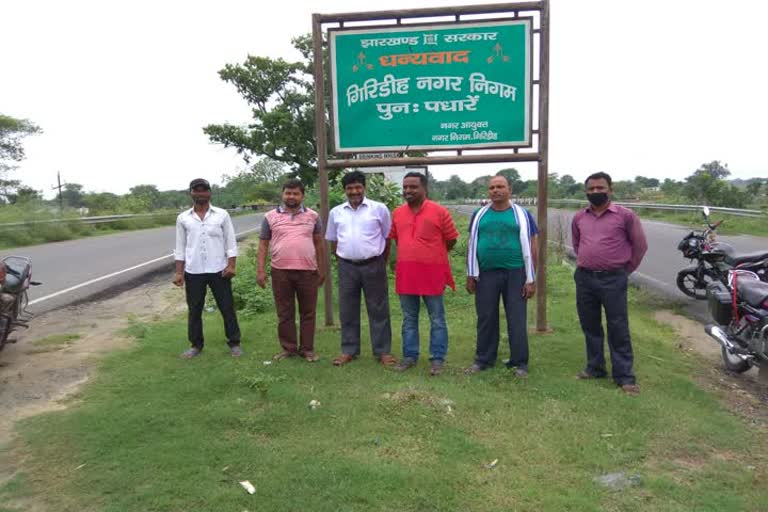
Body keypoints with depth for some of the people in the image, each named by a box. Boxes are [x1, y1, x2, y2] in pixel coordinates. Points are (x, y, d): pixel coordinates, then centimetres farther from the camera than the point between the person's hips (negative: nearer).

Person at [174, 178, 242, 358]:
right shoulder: (183, 218, 4)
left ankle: (234, 343, 16)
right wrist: (179, 272, 1)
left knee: (227, 308, 5)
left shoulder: (222, 215, 0)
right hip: (193, 272, 2)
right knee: (194, 310, 10)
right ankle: (196, 344, 23)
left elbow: (231, 243, 1)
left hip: (218, 270, -1)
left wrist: (231, 265, -8)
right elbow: (180, 248, 7)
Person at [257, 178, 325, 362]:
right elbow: (263, 245, 5)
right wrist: (260, 270, -2)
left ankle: (307, 349, 18)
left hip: (308, 271, 0)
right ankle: (288, 348, 21)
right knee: (284, 313, 9)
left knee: (308, 312, 7)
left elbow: (318, 243, 9)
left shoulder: (313, 216, 5)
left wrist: (321, 269, 7)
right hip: (280, 272, 0)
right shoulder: (270, 216, 4)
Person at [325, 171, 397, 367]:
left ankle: (383, 351, 13)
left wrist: (380, 263, 6)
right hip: (346, 267, 3)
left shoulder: (379, 209, -2)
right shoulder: (336, 212, 7)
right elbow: (333, 241, 16)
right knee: (347, 310, 9)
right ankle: (348, 350, 22)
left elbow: (388, 238, 4)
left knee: (378, 310, 4)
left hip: (373, 266, -3)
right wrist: (343, 261, 12)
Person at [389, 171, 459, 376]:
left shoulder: (439, 211, -7)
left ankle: (437, 359, 14)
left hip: (432, 273, -4)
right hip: (405, 273, 4)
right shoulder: (397, 213, 7)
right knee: (409, 319, 13)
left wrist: (432, 254, 9)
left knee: (437, 319, 5)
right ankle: (409, 356, 24)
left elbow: (451, 240, 1)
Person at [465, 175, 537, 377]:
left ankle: (519, 363, 14)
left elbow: (528, 247, 2)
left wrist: (531, 279, -3)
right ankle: (483, 360, 21)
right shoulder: (479, 215, 10)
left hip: (515, 273, -2)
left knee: (517, 320, 3)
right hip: (486, 274, 2)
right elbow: (472, 245, 11)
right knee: (486, 319, 8)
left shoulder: (521, 214, 4)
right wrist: (470, 274, 5)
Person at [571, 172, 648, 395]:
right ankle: (594, 368, 28)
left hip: (613, 280, -4)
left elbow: (640, 245, 3)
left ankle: (624, 376, 9)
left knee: (618, 329, 0)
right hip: (584, 278, 5)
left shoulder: (625, 215, -6)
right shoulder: (579, 217, 7)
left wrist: (626, 269, 6)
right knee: (590, 327, 14)